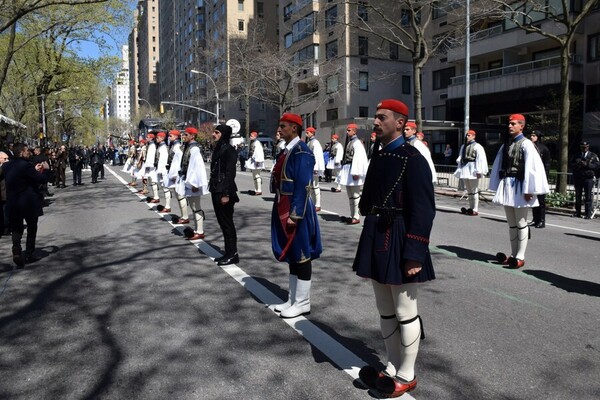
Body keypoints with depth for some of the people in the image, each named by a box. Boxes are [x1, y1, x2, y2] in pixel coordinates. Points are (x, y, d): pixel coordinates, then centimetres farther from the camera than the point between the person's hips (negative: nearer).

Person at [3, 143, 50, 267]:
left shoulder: (6, 166, 4)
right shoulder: (26, 165, -18)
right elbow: (43, 180, -16)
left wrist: (34, 170, 16)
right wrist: (46, 169, 0)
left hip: (12, 203, 5)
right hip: (29, 203, -5)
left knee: (16, 229, 15)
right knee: (32, 229, 12)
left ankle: (16, 252, -4)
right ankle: (29, 255, 17)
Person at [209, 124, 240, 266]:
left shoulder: (228, 149, -12)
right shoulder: (218, 148, 15)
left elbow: (230, 173, -18)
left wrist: (226, 194, -21)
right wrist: (213, 189, 17)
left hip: (224, 192, -9)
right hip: (216, 190, 9)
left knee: (227, 223, -2)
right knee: (222, 222, 12)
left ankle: (232, 254, 7)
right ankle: (228, 253, 21)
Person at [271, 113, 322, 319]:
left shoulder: (301, 152, -15)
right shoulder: (286, 151, 14)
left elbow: (303, 186, -20)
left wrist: (295, 214, -22)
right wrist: (282, 211, 18)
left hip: (296, 210, -10)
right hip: (284, 208, 10)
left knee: (301, 256, 1)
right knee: (291, 255, 15)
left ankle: (303, 303, 12)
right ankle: (293, 300, 26)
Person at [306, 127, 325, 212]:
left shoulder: (315, 143, -10)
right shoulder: (308, 142, 15)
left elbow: (319, 156, -16)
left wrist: (317, 168, -20)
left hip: (314, 167, -9)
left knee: (315, 186, -5)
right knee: (310, 187, 13)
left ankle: (318, 205, 0)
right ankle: (312, 204, 22)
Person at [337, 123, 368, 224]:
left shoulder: (357, 143, -11)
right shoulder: (348, 142, 15)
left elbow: (358, 159, -18)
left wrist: (355, 172, -22)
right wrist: (343, 170, 16)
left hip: (353, 170, -10)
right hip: (347, 169, 10)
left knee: (355, 194, -6)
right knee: (350, 195, 14)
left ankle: (356, 217, -2)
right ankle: (352, 216, 21)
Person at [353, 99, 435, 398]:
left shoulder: (413, 159, -13)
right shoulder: (378, 157, 10)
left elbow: (423, 211, -16)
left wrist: (414, 254, -19)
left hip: (399, 242, -8)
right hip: (375, 239, 8)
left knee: (405, 312, 7)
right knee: (385, 311, 17)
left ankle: (406, 376, 23)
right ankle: (393, 368, 33)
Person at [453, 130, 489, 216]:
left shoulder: (477, 146, -7)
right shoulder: (463, 146, 15)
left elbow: (480, 160, -14)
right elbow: (460, 159, 18)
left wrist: (479, 171, -19)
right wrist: (459, 170, 14)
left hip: (472, 169, -8)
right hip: (465, 169, 8)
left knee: (474, 191, -3)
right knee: (469, 191, 15)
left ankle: (475, 210, 2)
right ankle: (471, 208, 25)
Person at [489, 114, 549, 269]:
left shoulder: (526, 144, -8)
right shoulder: (506, 145, 11)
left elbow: (531, 168, -14)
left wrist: (528, 190, -17)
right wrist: (498, 186, 12)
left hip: (519, 186, -7)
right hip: (506, 185, 7)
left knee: (521, 222, 1)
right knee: (511, 223, 12)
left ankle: (520, 257, 7)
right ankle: (513, 255, 21)